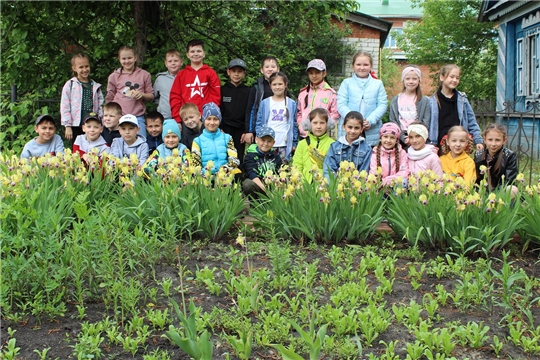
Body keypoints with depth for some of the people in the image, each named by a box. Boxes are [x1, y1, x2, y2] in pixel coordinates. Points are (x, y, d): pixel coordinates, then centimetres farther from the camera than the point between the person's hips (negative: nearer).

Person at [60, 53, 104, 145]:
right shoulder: (70, 85, 0)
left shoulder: (95, 86, 10)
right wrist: (68, 126, -8)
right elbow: (64, 107, -3)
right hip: (76, 126, -3)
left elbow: (100, 107, 12)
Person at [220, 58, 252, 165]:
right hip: (225, 130, 0)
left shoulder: (248, 92, 9)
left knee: (239, 159, 0)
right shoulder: (222, 90, 8)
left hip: (240, 131, 1)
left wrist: (248, 131, -6)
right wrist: (219, 129, -6)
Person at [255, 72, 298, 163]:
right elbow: (259, 123, 6)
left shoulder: (291, 104, 5)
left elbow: (295, 125, 6)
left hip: (285, 145, 0)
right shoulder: (264, 103, 5)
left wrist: (294, 143, 3)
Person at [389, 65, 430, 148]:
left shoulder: (425, 101, 4)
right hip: (400, 139, 1)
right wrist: (403, 137, -11)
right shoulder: (395, 101, 8)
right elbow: (393, 122, 3)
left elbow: (426, 123, -2)